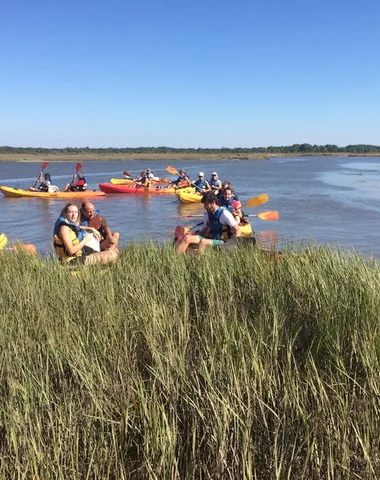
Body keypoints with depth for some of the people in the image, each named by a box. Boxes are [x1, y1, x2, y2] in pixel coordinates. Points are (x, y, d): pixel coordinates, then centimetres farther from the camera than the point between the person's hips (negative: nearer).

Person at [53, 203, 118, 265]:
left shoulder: (71, 224, 9)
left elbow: (79, 228, 36)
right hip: (75, 260, -10)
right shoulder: (64, 228, -19)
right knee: (113, 254, -17)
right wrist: (85, 240, -16)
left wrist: (92, 229, 20)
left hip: (80, 255, 10)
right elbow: (71, 250, -27)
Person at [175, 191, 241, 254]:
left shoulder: (224, 213, -11)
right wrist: (192, 236, 5)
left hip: (221, 242, -6)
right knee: (187, 238, -15)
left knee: (203, 242, -37)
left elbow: (238, 231, -13)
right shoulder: (207, 215, 9)